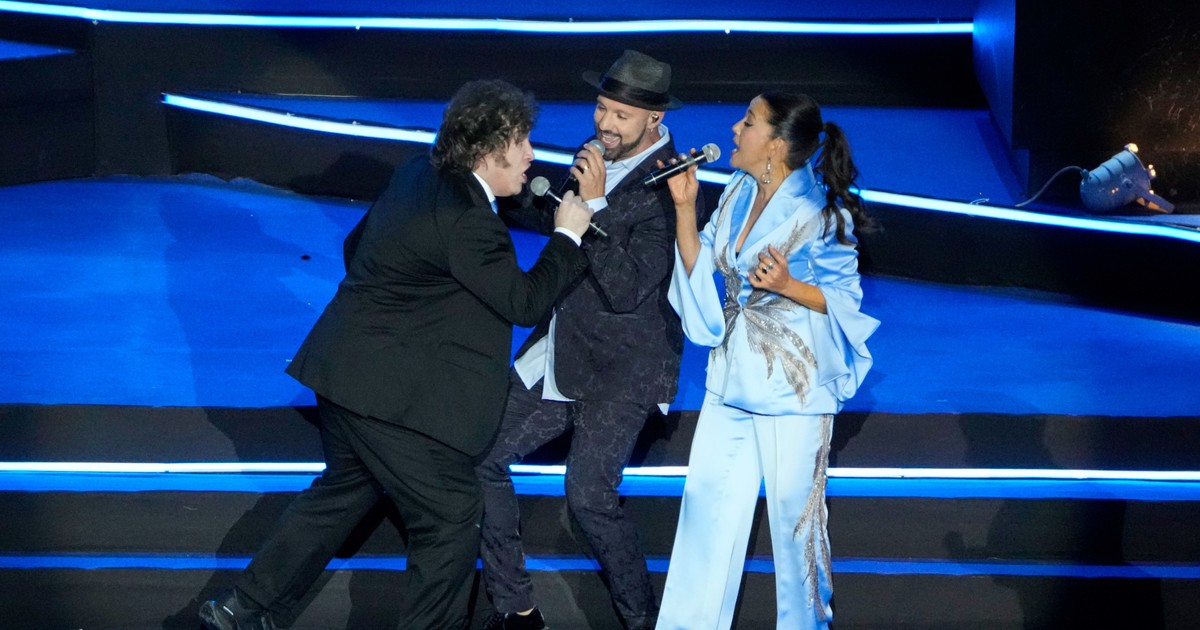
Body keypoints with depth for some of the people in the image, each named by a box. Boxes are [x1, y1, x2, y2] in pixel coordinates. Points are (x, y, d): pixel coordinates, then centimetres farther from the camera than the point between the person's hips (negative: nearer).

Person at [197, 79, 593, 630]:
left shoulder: (419, 175, 6)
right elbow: (524, 302, -20)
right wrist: (567, 237, -9)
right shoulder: (463, 219, -24)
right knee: (452, 517, 1)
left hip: (346, 371, 11)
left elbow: (356, 246, 18)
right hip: (388, 391, -11)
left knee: (345, 489, 27)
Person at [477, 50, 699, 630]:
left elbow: (625, 289, -25)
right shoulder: (595, 157, 5)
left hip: (621, 370, -8)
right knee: (481, 458, 5)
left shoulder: (665, 190, -19)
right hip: (558, 354, 8)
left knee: (589, 498, -16)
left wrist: (594, 204, -27)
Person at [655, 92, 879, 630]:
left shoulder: (820, 213, -15)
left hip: (793, 384, -7)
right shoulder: (738, 194, 5)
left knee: (793, 507, 5)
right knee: (706, 497, 12)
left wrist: (786, 285, -25)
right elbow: (701, 268, 6)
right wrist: (684, 206, -4)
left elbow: (845, 299, -9)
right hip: (732, 376, 7)